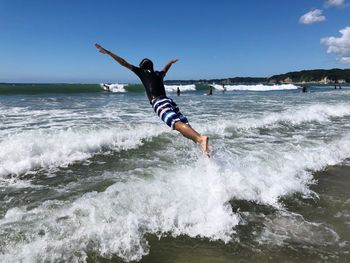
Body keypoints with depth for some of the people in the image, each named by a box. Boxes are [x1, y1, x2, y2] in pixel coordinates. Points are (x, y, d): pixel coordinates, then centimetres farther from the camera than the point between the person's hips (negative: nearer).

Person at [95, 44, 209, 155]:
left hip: (158, 103, -6)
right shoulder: (159, 74, 31)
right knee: (185, 127, 0)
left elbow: (124, 63, 17)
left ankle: (200, 138, -48)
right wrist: (171, 62, 76)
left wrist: (107, 52, 24)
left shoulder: (142, 72, 16)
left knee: (178, 124, -26)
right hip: (169, 100, 6)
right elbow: (165, 68, 54)